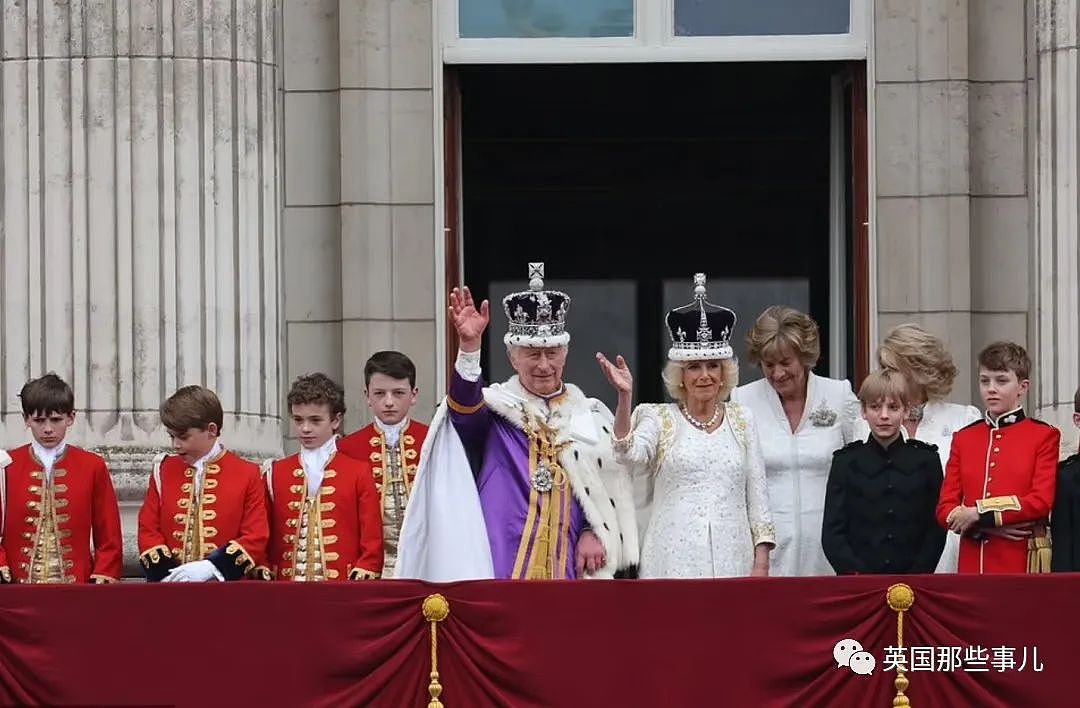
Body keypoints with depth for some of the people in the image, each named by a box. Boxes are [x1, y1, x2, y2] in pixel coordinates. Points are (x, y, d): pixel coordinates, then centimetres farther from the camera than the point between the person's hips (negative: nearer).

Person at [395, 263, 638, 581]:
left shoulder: (592, 417, 15)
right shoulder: (496, 407, 6)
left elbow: (613, 487, 15)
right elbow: (464, 406, -17)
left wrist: (594, 533, -2)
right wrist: (469, 347, -33)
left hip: (566, 564, 3)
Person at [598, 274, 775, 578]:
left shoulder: (741, 419, 12)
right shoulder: (660, 419, 4)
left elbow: (757, 494, 11)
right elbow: (630, 455, -16)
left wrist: (761, 564, 4)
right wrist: (625, 397, -28)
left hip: (731, 560, 2)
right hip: (674, 563, -2)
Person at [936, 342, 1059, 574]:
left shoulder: (1044, 436, 3)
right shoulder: (963, 438, 13)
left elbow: (1042, 502, -8)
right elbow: (945, 508, 8)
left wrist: (979, 514, -11)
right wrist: (989, 527, -10)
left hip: (1022, 563, -3)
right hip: (972, 562, 3)